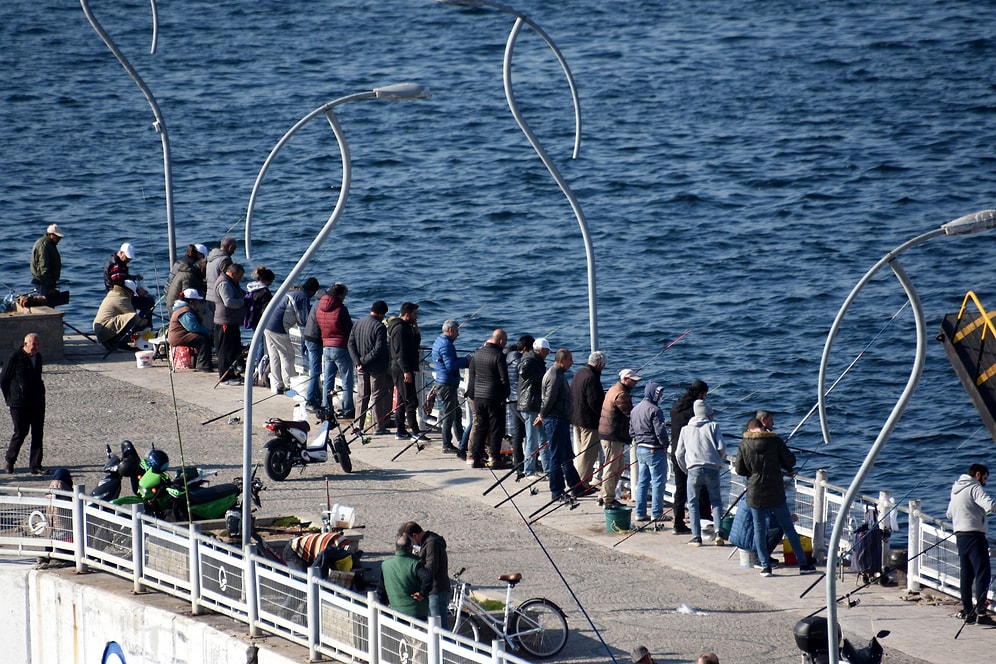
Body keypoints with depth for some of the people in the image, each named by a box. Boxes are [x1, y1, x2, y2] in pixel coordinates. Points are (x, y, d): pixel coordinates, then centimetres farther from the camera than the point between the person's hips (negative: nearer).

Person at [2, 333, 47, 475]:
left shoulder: (37, 357, 11)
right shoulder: (15, 358, -10)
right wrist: (10, 399, -3)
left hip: (37, 403, 6)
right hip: (20, 405, -6)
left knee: (38, 434, 2)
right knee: (20, 433, -4)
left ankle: (36, 466, 7)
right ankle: (10, 462, 14)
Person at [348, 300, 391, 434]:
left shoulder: (358, 324, 6)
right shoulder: (380, 327, -15)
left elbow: (351, 344, 3)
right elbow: (379, 349, -21)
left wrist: (358, 362, -4)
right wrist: (365, 361, -14)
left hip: (362, 368, 6)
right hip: (377, 368, -6)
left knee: (362, 397, 12)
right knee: (377, 396, 1)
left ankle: (357, 425, 10)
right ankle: (378, 426, 4)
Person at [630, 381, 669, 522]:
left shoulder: (635, 409, 12)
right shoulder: (654, 410, -17)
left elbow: (631, 431, 18)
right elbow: (660, 431, -20)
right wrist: (665, 445, -6)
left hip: (640, 449, 9)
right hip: (655, 450, -9)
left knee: (642, 482, 13)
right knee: (658, 482, -1)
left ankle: (640, 513, 15)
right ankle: (656, 514, 0)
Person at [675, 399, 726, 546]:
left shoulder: (685, 429, 13)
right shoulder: (713, 426, 7)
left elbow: (679, 453, 12)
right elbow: (721, 447, -2)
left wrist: (685, 469, 27)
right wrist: (719, 461, 19)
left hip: (693, 469, 0)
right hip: (712, 469, 0)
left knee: (693, 504, 9)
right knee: (716, 501, 12)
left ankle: (696, 537, 1)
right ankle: (718, 532, -5)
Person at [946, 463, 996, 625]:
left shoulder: (956, 489, 18)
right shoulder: (974, 488, -9)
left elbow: (950, 513, 27)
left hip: (960, 535, 9)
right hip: (974, 535, -9)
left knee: (966, 575, 14)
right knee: (983, 573, -10)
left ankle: (967, 611, 17)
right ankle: (981, 613, -18)